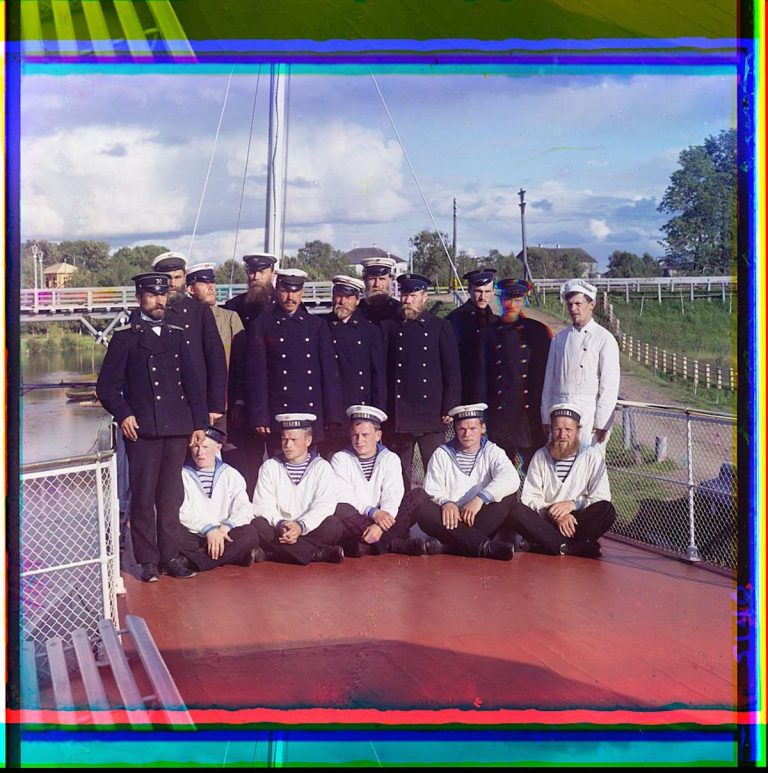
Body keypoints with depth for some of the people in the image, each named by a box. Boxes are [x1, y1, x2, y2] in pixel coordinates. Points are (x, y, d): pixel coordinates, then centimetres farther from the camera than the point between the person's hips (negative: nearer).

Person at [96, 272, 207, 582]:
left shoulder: (176, 335, 14)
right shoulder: (125, 337, 3)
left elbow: (192, 382, 14)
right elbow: (106, 385, 2)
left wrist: (199, 423, 9)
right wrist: (123, 414, -11)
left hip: (177, 429, 3)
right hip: (142, 430, -3)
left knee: (171, 496, 8)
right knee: (143, 496, -1)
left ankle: (170, 556, 16)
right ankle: (148, 560, 9)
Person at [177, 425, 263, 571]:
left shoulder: (230, 474, 12)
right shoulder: (182, 474, 8)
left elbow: (244, 508, -2)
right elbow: (182, 512, -6)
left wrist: (225, 528, -20)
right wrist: (208, 529, -19)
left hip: (223, 534, 1)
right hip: (194, 536, -1)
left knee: (250, 533, -28)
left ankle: (190, 562, -28)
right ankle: (234, 555, -26)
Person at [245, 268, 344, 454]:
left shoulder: (317, 325, 12)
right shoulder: (262, 326, 5)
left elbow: (330, 371, 9)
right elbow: (256, 374, 1)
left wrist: (333, 415, 2)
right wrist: (259, 417, -7)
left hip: (312, 414, 2)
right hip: (277, 416, -2)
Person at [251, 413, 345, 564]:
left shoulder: (322, 467, 5)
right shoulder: (269, 467, 10)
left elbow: (324, 506, -9)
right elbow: (263, 505, -1)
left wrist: (301, 526, -25)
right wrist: (280, 524, -22)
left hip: (309, 529, -2)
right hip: (277, 529, 2)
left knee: (333, 525, -28)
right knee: (258, 526, -30)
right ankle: (320, 554, -28)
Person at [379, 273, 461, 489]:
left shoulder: (441, 327, 5)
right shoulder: (389, 327, 9)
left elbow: (452, 371, 3)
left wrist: (449, 409, -3)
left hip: (431, 414, -2)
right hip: (397, 415, 2)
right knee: (399, 474, 7)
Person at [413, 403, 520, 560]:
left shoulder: (492, 452, 8)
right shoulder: (441, 454, 11)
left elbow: (511, 479, -14)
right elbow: (432, 490, -2)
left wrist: (480, 498, -26)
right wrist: (445, 502, -25)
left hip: (482, 519, 0)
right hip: (450, 518, 0)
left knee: (508, 498, -24)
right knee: (423, 510, -29)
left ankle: (458, 545, -34)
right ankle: (484, 546, -41)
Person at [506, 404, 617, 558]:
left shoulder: (592, 456, 4)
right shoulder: (540, 456, 9)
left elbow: (602, 499, -4)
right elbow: (529, 497, 1)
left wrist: (573, 504, -18)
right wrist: (553, 513, -16)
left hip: (580, 520, -1)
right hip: (546, 521, 1)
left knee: (607, 510, -30)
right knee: (515, 510, -28)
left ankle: (548, 544, -31)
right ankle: (571, 547, -35)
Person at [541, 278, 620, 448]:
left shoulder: (604, 339, -2)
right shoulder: (559, 339, 13)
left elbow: (609, 386, -5)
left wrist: (601, 423, -9)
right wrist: (546, 418, 11)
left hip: (589, 414, -4)